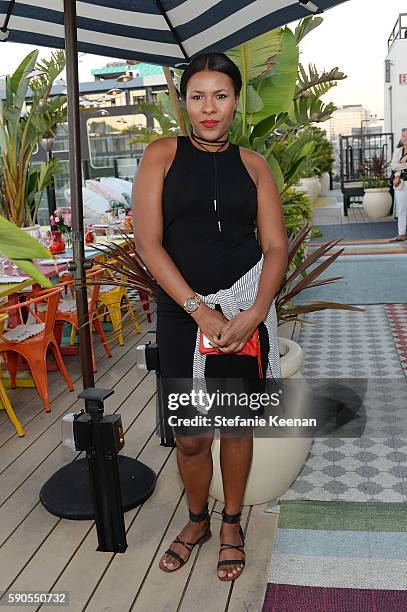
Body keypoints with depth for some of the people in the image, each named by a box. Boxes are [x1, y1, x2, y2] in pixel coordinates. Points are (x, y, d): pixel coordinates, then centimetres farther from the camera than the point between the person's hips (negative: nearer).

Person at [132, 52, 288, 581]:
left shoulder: (253, 164, 6)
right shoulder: (163, 155, 1)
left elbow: (276, 247, 1)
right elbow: (149, 243, -8)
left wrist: (255, 314, -15)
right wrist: (200, 312, -16)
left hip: (246, 311, 1)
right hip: (184, 313, -1)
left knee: (237, 422, 11)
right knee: (190, 435, 5)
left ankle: (232, 524, 34)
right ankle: (197, 520, 34)